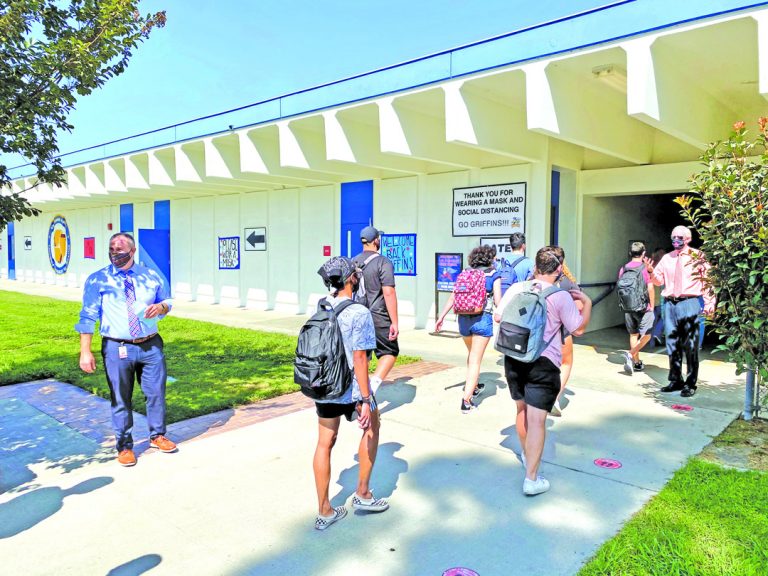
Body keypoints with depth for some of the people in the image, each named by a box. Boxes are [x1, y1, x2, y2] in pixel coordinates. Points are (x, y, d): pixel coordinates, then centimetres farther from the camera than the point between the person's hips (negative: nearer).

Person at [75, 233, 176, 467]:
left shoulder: (150, 276, 5)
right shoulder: (97, 280, -4)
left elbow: (167, 301, 16)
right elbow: (88, 317, -6)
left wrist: (161, 307, -9)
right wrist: (85, 352, -13)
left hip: (151, 345, 3)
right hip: (117, 349, -2)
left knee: (156, 393, 12)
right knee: (120, 400, 8)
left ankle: (157, 436, 34)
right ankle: (124, 446, 26)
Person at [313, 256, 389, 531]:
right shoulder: (359, 313, -19)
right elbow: (359, 358, -21)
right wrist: (366, 400, -16)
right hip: (350, 388, -5)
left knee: (325, 443, 13)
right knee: (371, 428, 22)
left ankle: (324, 511, 24)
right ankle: (362, 493, 28)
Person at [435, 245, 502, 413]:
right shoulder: (494, 275, 2)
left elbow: (453, 296, 5)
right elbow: (498, 301, -6)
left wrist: (442, 317, 6)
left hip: (464, 318, 5)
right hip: (482, 319, -4)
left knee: (472, 354, 27)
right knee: (475, 360, -2)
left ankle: (474, 386, 44)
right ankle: (466, 400, -8)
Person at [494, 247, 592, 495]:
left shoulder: (516, 288, 2)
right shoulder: (561, 296, -9)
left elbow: (497, 317, 9)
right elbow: (578, 329, -3)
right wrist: (587, 302, 9)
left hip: (513, 358, 5)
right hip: (543, 363, -5)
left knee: (522, 409, 23)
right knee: (537, 420, -2)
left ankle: (526, 454, 46)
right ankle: (531, 479, 0)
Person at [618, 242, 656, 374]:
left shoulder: (623, 268, 3)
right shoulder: (645, 268, -9)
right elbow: (650, 288, -11)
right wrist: (652, 306, 0)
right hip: (643, 307, -5)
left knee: (633, 335, 13)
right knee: (646, 335, 3)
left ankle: (637, 362, 18)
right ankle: (630, 354, -16)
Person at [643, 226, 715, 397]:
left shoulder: (697, 256, 1)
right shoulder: (667, 258, 12)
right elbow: (659, 281, 11)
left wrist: (709, 303, -9)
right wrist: (651, 271, -9)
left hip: (689, 303, -4)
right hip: (670, 304, 5)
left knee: (690, 345, 0)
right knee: (672, 343, 10)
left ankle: (691, 383, 9)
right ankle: (675, 380, 22)